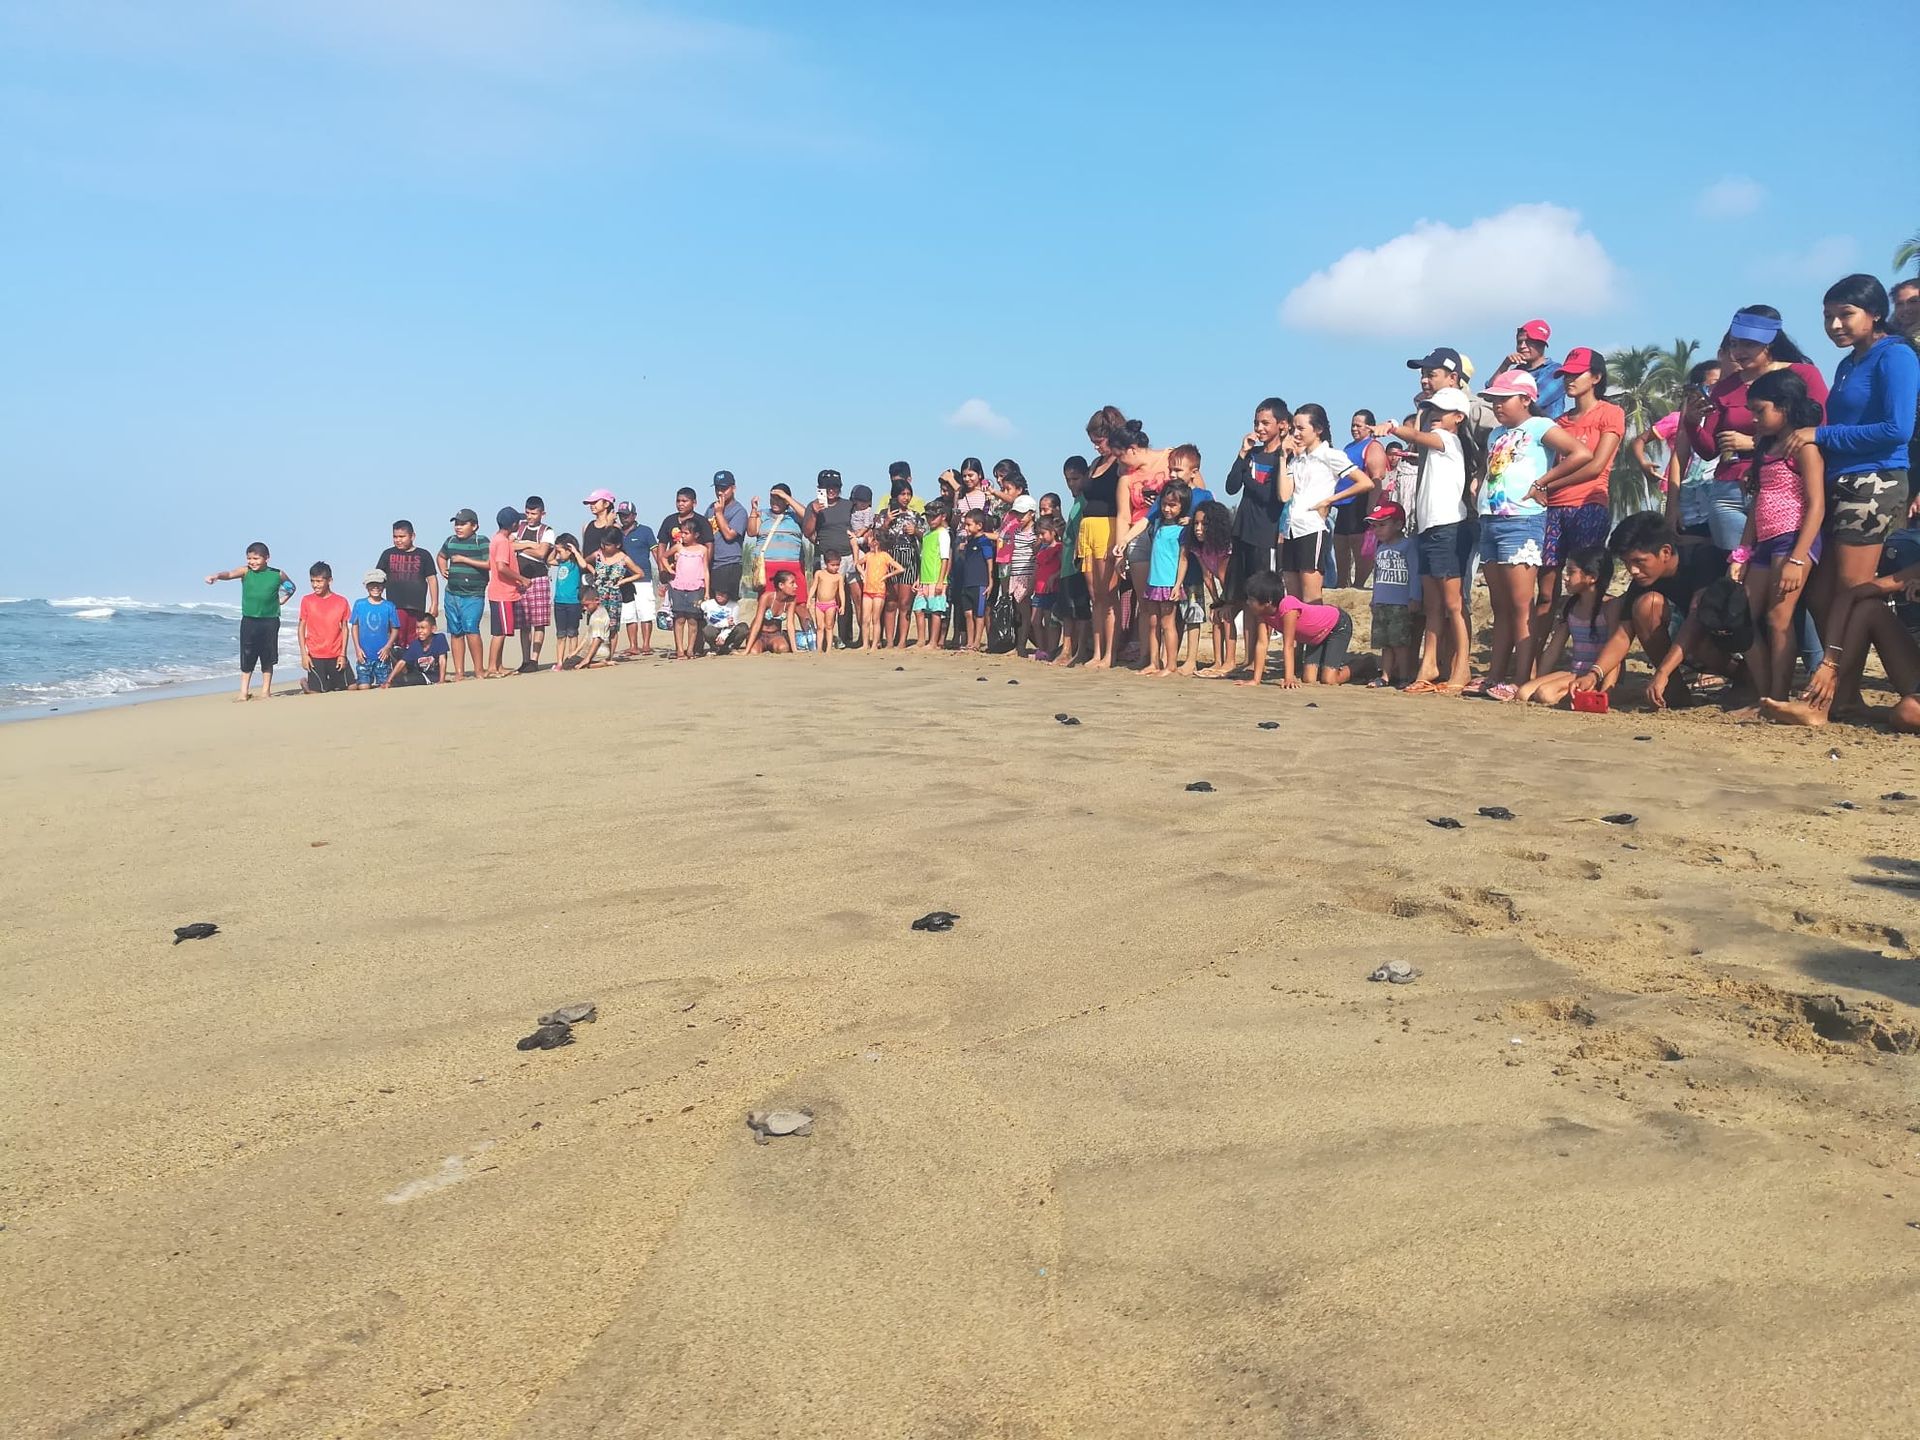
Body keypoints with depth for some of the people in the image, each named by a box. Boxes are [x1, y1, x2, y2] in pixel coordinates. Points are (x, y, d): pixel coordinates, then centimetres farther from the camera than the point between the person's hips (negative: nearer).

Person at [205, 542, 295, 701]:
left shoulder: (277, 575, 2)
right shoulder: (245, 572, -1)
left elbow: (291, 586, 21)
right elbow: (229, 574, -20)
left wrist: (283, 599, 6)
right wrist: (216, 576, -41)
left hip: (270, 621, 0)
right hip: (249, 621, 0)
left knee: (267, 659, 6)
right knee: (247, 659, 3)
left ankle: (265, 692, 16)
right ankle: (244, 692, 8)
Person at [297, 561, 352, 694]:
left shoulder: (341, 601, 0)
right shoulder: (306, 601, -1)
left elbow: (344, 628, 4)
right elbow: (302, 628, 2)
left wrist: (343, 654, -2)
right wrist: (304, 654, -4)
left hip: (337, 656, 2)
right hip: (315, 656, -2)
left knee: (351, 688, 0)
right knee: (317, 693, -5)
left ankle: (329, 683, 28)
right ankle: (306, 683, 28)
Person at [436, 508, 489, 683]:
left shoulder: (481, 542, -5)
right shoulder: (450, 541, 13)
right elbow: (442, 556, 32)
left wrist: (464, 559, -13)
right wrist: (443, 570, 13)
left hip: (473, 595, -6)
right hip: (452, 594, 6)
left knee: (470, 628, -18)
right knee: (455, 632, 7)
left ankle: (479, 669, -8)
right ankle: (459, 672, 13)